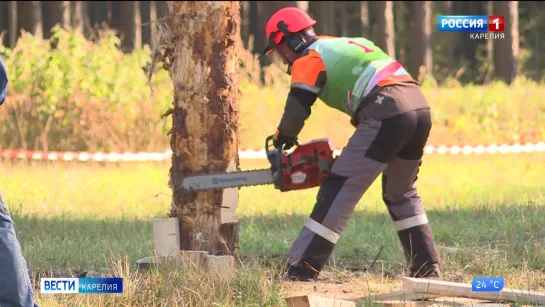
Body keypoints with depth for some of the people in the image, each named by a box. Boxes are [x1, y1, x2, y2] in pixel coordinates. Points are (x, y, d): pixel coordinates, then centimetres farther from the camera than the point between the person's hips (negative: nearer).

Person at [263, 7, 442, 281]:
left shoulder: (310, 59, 8)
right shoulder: (348, 46, 33)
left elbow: (296, 110, 4)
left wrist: (281, 144, 25)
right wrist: (352, 158, 31)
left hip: (386, 114, -8)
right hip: (420, 105, 8)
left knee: (339, 190, -5)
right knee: (401, 193, 26)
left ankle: (301, 270, -8)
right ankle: (427, 268, 24)